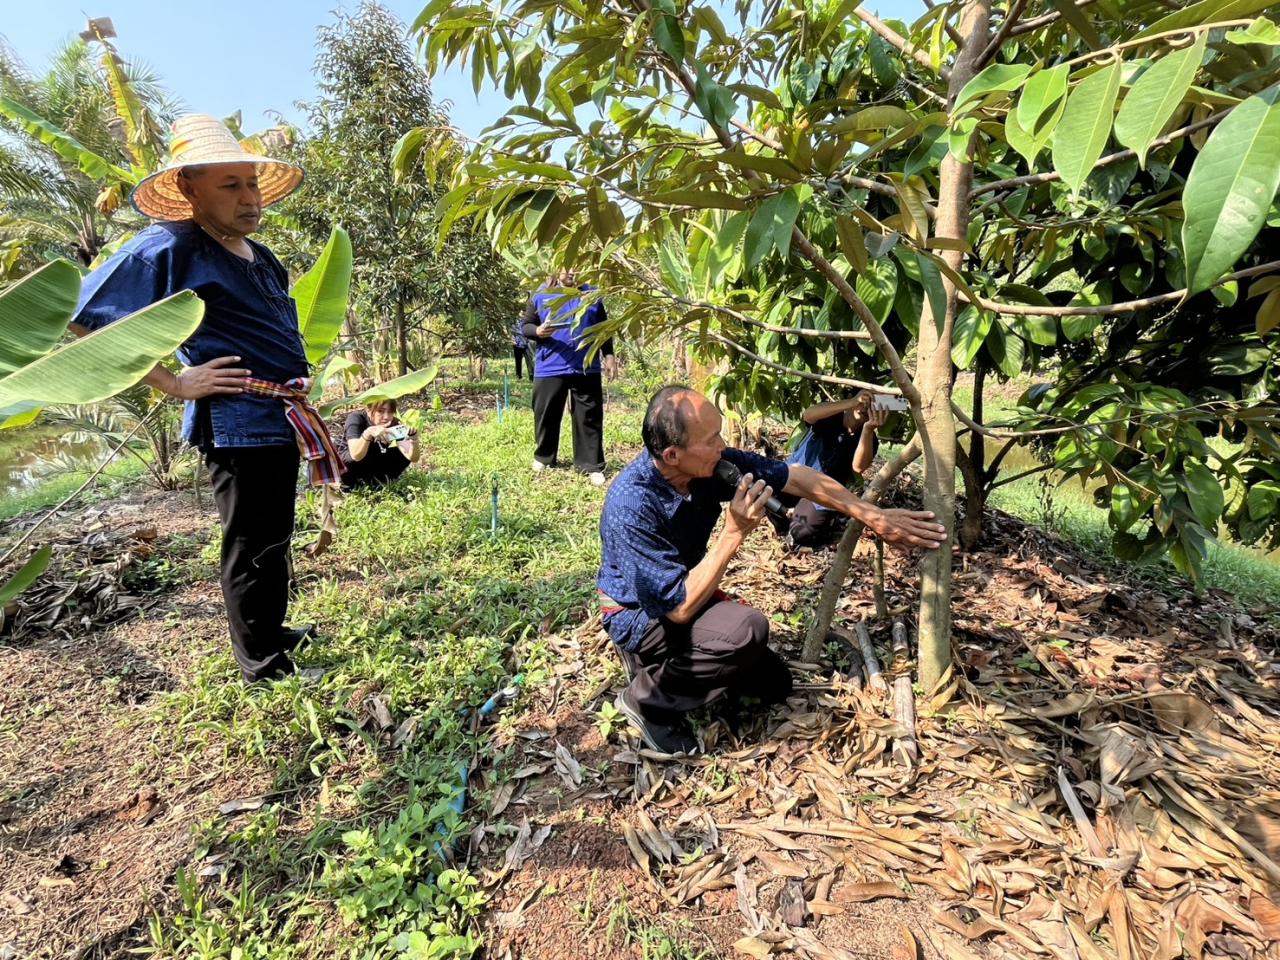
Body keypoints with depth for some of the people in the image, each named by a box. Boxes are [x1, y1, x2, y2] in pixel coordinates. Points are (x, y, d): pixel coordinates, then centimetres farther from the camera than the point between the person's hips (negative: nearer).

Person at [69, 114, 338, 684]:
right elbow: (86, 316, -13)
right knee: (252, 546, 2)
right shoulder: (168, 248, -10)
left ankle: (271, 633, 38)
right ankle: (263, 664, 17)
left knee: (274, 538, 20)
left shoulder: (260, 256, 16)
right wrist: (175, 383, -15)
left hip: (282, 420, 9)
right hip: (237, 422, -9)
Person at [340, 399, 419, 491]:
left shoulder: (394, 424, -19)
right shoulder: (356, 418, -27)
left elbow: (413, 458, -28)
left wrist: (413, 436, -46)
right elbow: (356, 455, -43)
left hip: (372, 469, 4)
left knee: (403, 456, -19)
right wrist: (368, 432, -59)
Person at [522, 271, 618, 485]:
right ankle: (543, 457, 28)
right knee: (546, 415, 8)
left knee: (589, 418, 1)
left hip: (586, 368, 1)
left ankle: (591, 465, 8)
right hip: (549, 368, 0)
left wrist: (609, 355, 7)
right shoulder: (540, 296, 4)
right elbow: (526, 326, 7)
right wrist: (538, 332, -15)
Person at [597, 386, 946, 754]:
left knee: (773, 685, 10)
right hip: (639, 614, -7)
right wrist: (735, 533, -36)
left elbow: (794, 476, -7)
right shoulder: (632, 504, -35)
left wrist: (874, 516, -4)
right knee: (746, 629, -33)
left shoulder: (708, 463, -17)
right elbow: (680, 607, -33)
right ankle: (648, 698, -9)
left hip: (684, 592, 7)